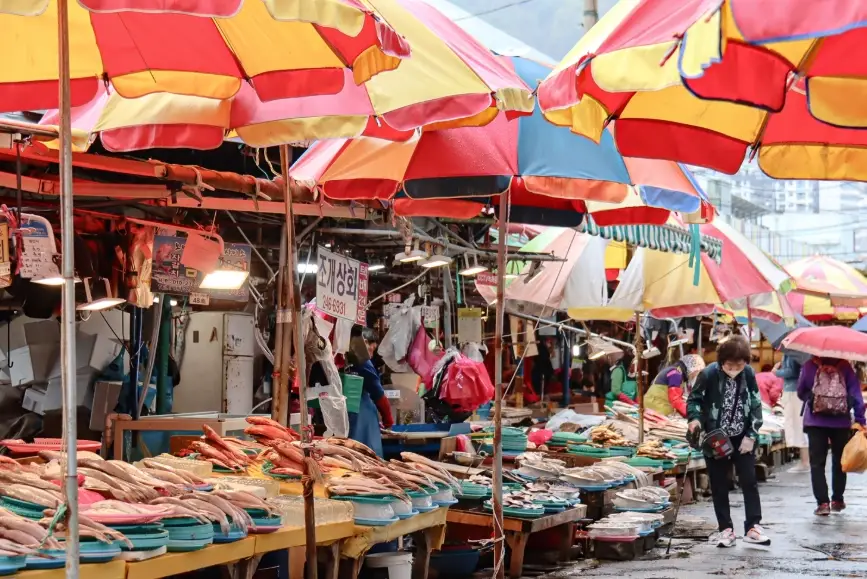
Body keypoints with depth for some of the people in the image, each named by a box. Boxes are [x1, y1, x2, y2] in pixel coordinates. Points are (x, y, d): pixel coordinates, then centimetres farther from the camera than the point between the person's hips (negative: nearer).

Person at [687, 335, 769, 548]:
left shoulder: (748, 374, -7)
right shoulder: (709, 374, -15)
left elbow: (755, 405, 1)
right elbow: (694, 399, -3)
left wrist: (751, 435, -4)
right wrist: (695, 419, -22)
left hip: (742, 439, 2)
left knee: (750, 482, 2)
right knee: (719, 485, 4)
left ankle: (752, 527, 8)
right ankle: (726, 529, 11)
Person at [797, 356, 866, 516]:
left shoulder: (809, 366, -5)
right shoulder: (844, 366, -4)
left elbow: (801, 393, 2)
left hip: (815, 422, -1)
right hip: (841, 422, 1)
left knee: (817, 463, 4)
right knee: (839, 461, 18)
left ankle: (823, 502, -7)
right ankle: (837, 500, 22)